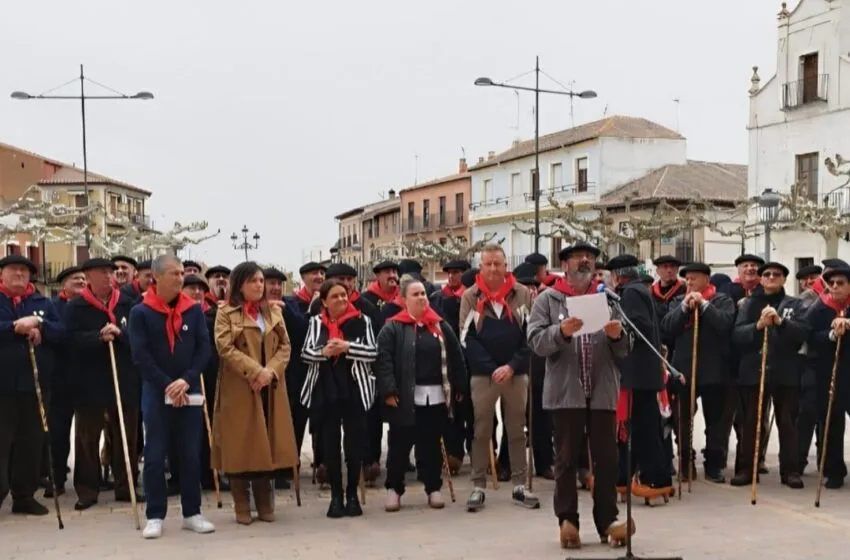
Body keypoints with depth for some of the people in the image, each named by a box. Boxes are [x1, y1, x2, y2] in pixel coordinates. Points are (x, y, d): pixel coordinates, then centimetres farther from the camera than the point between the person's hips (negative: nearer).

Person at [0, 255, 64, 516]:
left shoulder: (43, 303, 11)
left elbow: (61, 333, 0)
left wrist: (38, 324, -15)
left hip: (36, 383, 3)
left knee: (32, 442, 9)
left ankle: (25, 495, 18)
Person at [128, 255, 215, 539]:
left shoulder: (194, 310, 3)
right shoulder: (140, 312, -4)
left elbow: (204, 349, -1)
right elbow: (140, 356, -9)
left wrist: (186, 380, -13)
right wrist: (167, 385, -15)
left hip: (190, 391, 2)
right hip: (156, 392, -2)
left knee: (191, 454, 6)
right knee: (155, 455, 1)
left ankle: (192, 513, 16)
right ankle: (155, 516, 10)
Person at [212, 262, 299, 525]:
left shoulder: (273, 311, 13)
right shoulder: (226, 312, -1)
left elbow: (285, 346, 7)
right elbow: (225, 348, -12)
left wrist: (271, 371, -10)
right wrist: (255, 372, -19)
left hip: (270, 388, 4)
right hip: (239, 389, -4)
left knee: (267, 443, 6)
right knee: (240, 444, -1)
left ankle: (265, 502, 15)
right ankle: (242, 506, 8)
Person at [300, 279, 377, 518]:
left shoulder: (361, 320, -1)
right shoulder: (316, 322, 6)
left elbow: (372, 352, -6)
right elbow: (305, 353, 2)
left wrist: (347, 347, -18)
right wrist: (323, 352, -17)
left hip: (354, 390, -1)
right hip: (324, 390, 2)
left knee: (355, 442, 4)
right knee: (329, 442, 6)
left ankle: (352, 493, 17)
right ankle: (336, 494, 16)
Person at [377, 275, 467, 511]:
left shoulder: (440, 326, 9)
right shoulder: (392, 328, -3)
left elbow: (455, 358, 10)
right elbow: (383, 360, -10)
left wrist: (459, 387, 7)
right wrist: (388, 391, -17)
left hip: (436, 397, 3)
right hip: (404, 398, -3)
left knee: (432, 445, 11)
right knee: (399, 444, 5)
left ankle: (433, 488, 22)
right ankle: (393, 488, 18)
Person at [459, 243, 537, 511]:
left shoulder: (523, 294, 1)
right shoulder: (470, 297, 0)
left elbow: (530, 334, 1)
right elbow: (467, 338, -3)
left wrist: (512, 366, -10)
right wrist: (491, 368, -12)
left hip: (517, 373, 1)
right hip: (483, 374, -1)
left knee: (517, 430, 9)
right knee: (481, 432, 3)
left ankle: (519, 486, 17)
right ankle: (478, 487, 10)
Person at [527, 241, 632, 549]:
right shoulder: (548, 299, 4)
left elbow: (623, 351, 8)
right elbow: (536, 342, -6)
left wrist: (617, 336, -14)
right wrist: (561, 332, -23)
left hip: (602, 391, 2)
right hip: (565, 391, -2)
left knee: (607, 459, 5)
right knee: (567, 459, 5)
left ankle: (607, 520, 14)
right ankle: (567, 521, 13)